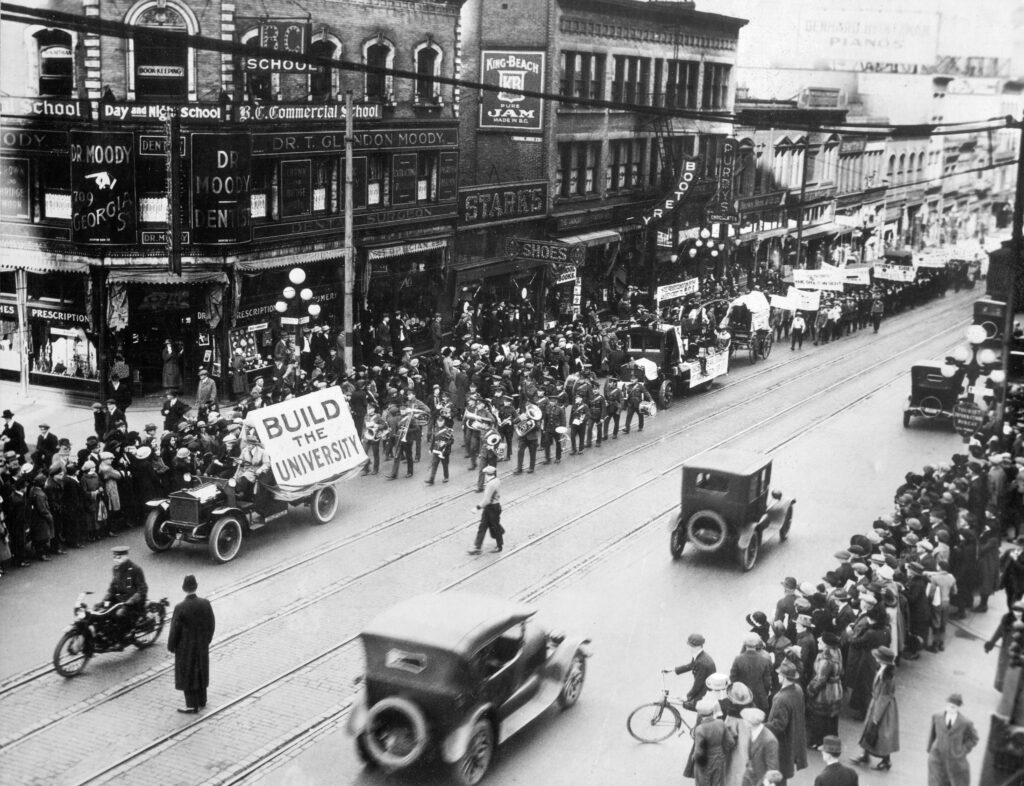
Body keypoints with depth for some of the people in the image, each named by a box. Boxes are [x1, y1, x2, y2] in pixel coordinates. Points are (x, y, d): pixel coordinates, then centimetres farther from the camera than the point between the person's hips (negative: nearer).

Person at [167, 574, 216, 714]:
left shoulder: (180, 608, -24)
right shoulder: (205, 603, -11)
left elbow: (174, 630, -16)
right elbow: (211, 624, -1)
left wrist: (171, 646, 0)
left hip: (186, 647, -5)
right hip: (202, 646, 5)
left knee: (187, 675, 9)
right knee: (200, 672, 20)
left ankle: (192, 705, 16)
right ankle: (201, 701, 33)